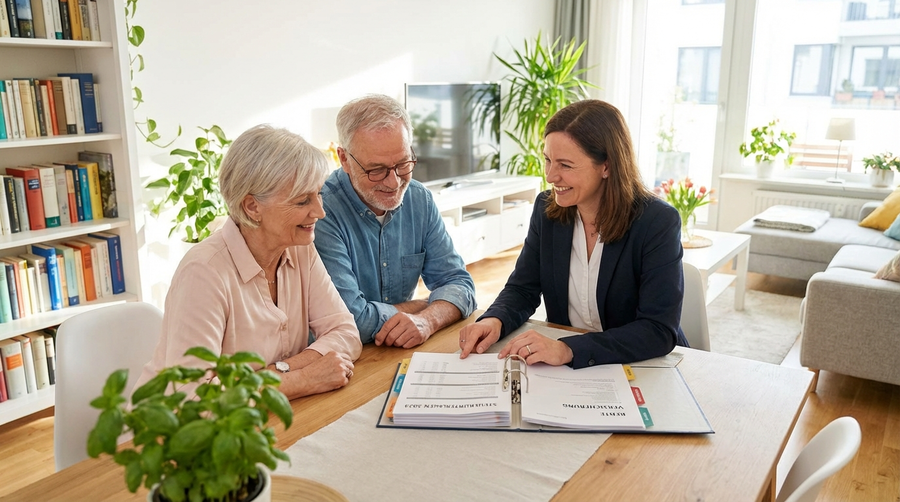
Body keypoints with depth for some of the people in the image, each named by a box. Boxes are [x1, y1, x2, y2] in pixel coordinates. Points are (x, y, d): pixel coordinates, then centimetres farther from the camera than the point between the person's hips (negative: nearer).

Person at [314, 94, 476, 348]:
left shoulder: (420, 200, 2)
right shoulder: (321, 211, -18)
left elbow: (458, 282, 2)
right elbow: (350, 319, -23)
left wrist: (428, 319, -19)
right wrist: (424, 306, -9)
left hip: (407, 355, 5)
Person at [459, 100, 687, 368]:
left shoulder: (659, 223, -15)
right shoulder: (546, 208, -2)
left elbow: (659, 330, -21)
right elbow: (522, 289, 4)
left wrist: (568, 350, -33)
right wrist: (495, 321, -19)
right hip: (562, 375, 3)